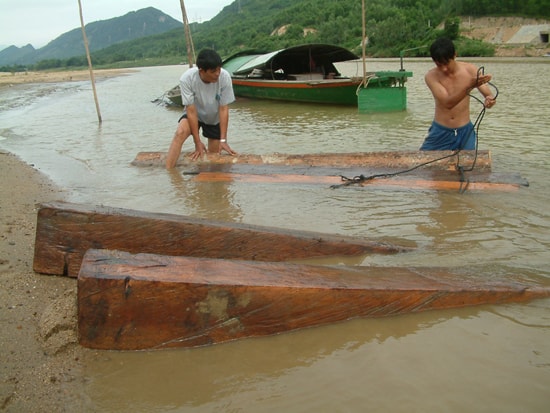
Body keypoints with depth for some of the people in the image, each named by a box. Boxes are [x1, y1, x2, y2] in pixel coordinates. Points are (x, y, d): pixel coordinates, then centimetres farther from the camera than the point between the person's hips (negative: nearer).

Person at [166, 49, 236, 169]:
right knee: (180, 133, -30)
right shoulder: (187, 78, -31)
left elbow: (223, 109, -22)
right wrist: (197, 142, -26)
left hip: (215, 118, 2)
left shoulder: (225, 77, -29)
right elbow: (191, 111, -27)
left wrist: (223, 140, -23)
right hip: (194, 114, -1)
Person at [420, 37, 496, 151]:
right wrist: (470, 86, -40)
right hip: (440, 132, -1)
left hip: (464, 131, 1)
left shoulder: (470, 70, -8)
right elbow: (447, 103, -25)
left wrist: (489, 100, -35)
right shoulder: (431, 76, -14)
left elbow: (488, 94, -10)